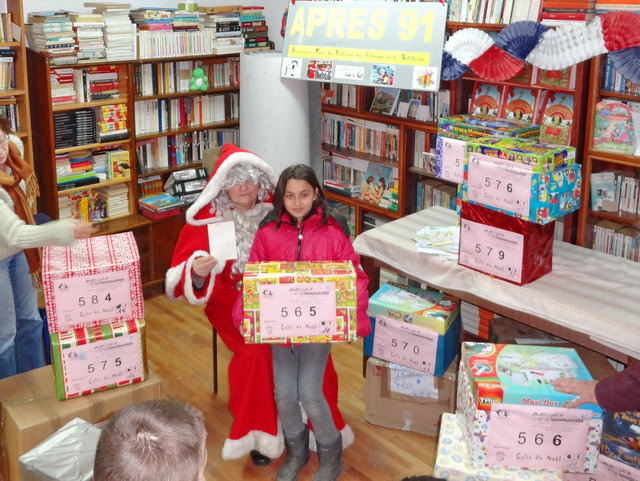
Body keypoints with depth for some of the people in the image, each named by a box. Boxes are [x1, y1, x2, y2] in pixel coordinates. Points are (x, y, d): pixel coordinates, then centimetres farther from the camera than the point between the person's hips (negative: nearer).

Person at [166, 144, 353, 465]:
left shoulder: (275, 212, 0)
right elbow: (184, 275, -7)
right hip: (232, 300, -1)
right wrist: (198, 272, -29)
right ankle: (257, 434, -11)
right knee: (256, 350, -30)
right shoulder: (208, 219, -5)